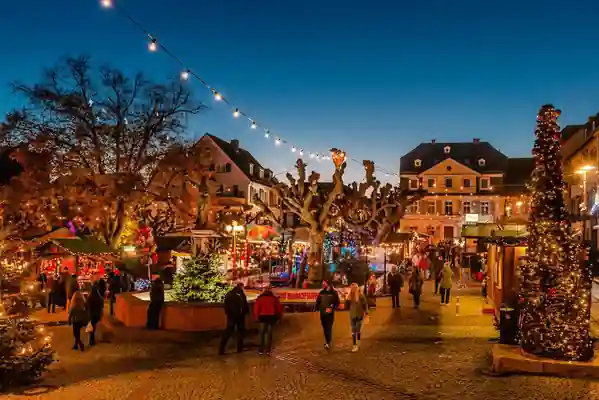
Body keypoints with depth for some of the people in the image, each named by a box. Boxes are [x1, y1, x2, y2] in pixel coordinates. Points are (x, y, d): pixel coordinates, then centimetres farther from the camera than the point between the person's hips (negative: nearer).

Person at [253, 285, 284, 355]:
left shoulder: (259, 298, 0)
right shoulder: (274, 298, 3)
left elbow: (256, 308, -6)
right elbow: (279, 307, 3)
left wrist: (256, 317, 2)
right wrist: (278, 317, 14)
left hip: (263, 317, -1)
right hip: (271, 317, 1)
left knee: (262, 333, 9)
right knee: (269, 333, 7)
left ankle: (261, 350, 6)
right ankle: (268, 350, 3)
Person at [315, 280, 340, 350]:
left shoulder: (334, 293, -4)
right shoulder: (321, 292, 8)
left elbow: (337, 303, -5)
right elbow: (318, 301, 16)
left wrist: (331, 308, -17)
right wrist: (318, 308, 0)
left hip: (330, 313, -5)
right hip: (322, 313, 5)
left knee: (329, 328, -11)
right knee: (325, 328, 10)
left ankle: (328, 343, -12)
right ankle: (328, 341, 23)